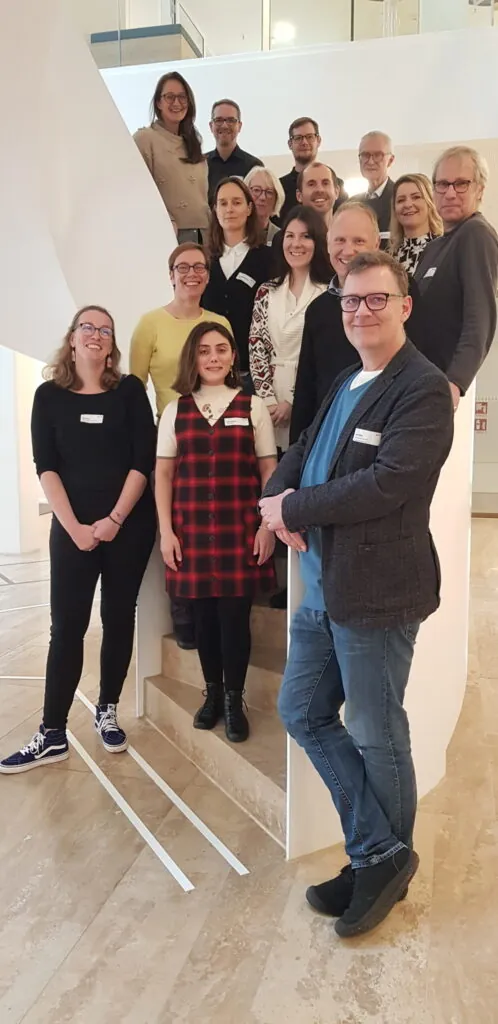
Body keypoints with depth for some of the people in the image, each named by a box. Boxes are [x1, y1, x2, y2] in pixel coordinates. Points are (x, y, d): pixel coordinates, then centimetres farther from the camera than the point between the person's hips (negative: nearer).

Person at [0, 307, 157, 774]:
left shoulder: (129, 390, 3)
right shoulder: (49, 395, 5)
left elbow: (143, 460, -3)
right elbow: (45, 466, -1)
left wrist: (115, 519, -11)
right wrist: (74, 526, -11)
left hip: (129, 524, 0)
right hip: (72, 527, 0)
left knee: (118, 618, 7)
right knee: (66, 626, -1)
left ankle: (106, 711, 24)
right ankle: (52, 735, 5)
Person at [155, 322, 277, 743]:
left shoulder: (253, 406, 4)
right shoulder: (176, 410, 7)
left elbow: (269, 470, 4)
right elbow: (163, 473, 6)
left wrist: (268, 524, -3)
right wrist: (166, 531, 0)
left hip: (241, 529, -1)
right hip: (191, 529, 2)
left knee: (235, 614, 1)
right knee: (204, 614, 9)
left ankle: (234, 699, 18)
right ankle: (212, 693, 27)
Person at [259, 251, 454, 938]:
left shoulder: (423, 389, -12)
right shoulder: (345, 384, 16)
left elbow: (388, 482, -24)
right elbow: (300, 454, 15)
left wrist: (293, 507, -14)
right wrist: (279, 500, -8)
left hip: (376, 589, -9)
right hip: (323, 585, 9)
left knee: (376, 736, 7)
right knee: (302, 712, 14)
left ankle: (385, 861, 32)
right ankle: (379, 848, 26)